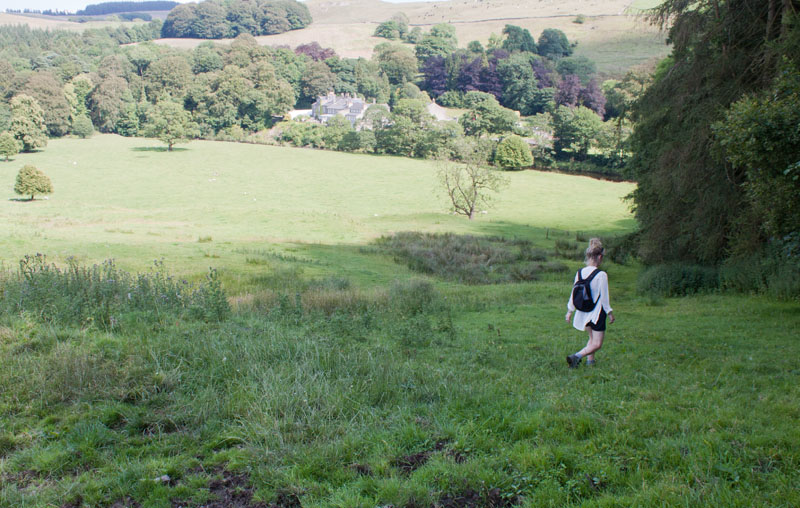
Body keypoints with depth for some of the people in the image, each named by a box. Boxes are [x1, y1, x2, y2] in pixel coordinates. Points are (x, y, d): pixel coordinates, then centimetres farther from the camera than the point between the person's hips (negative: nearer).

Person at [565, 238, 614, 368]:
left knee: (592, 338, 26)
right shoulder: (601, 275, -18)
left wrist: (570, 310, 15)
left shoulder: (580, 272, -2)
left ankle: (590, 360, 26)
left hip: (583, 312, 6)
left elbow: (574, 293, 4)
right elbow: (604, 297, -12)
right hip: (597, 313, -6)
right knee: (597, 344, 0)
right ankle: (577, 356, -18)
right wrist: (610, 313, 2)